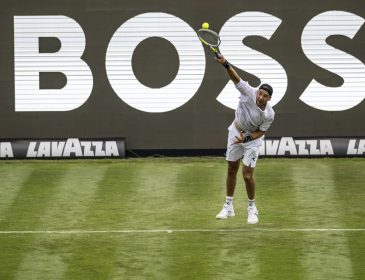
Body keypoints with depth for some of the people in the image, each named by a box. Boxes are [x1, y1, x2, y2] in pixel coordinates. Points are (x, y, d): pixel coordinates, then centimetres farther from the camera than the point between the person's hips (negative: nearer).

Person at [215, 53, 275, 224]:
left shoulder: (269, 115, -26)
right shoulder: (250, 93, -26)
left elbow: (260, 132, -12)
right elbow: (236, 79, -38)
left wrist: (247, 138, -29)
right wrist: (225, 64, -55)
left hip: (252, 138, -3)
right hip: (236, 131, 3)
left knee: (247, 175, -10)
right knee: (232, 170, 12)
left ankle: (252, 208, 12)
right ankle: (228, 207, 24)